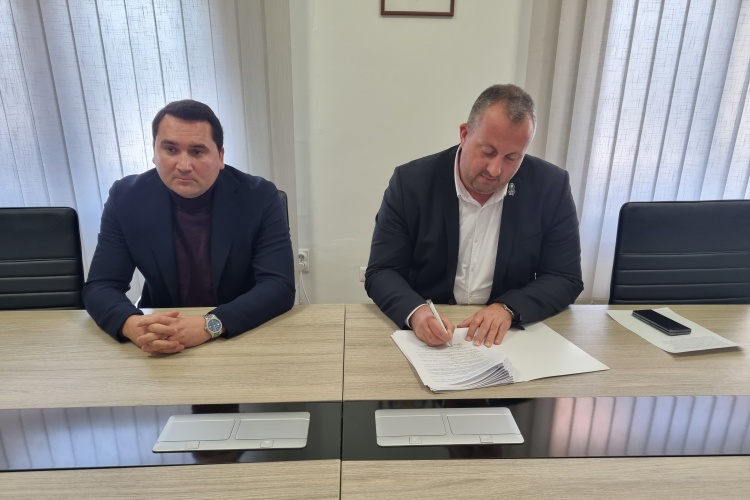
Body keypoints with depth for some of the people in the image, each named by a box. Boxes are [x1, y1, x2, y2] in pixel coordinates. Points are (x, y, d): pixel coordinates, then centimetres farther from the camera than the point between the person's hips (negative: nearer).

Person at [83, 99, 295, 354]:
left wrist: (210, 325, -33)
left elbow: (279, 286, -19)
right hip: (161, 342, 1)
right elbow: (100, 287, -7)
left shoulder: (260, 197, -13)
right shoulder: (126, 197, -7)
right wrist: (132, 325, -28)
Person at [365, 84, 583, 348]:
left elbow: (566, 278, -2)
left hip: (505, 336, 2)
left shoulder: (551, 187, -7)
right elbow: (381, 273, -9)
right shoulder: (411, 182, -11)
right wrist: (416, 312, -29)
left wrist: (508, 309, -20)